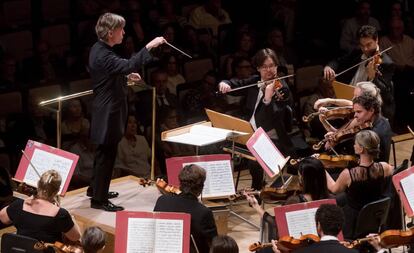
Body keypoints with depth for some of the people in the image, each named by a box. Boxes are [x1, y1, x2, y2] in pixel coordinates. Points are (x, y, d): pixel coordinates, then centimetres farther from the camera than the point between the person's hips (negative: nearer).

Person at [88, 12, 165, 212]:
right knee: (107, 155, -1)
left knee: (104, 152, 22)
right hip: (109, 113, -10)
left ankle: (95, 189, 36)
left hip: (105, 110, 10)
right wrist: (148, 47, -40)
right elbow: (129, 65, -41)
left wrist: (126, 75, 14)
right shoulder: (103, 55, -26)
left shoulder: (99, 49, 6)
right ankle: (99, 199, 7)